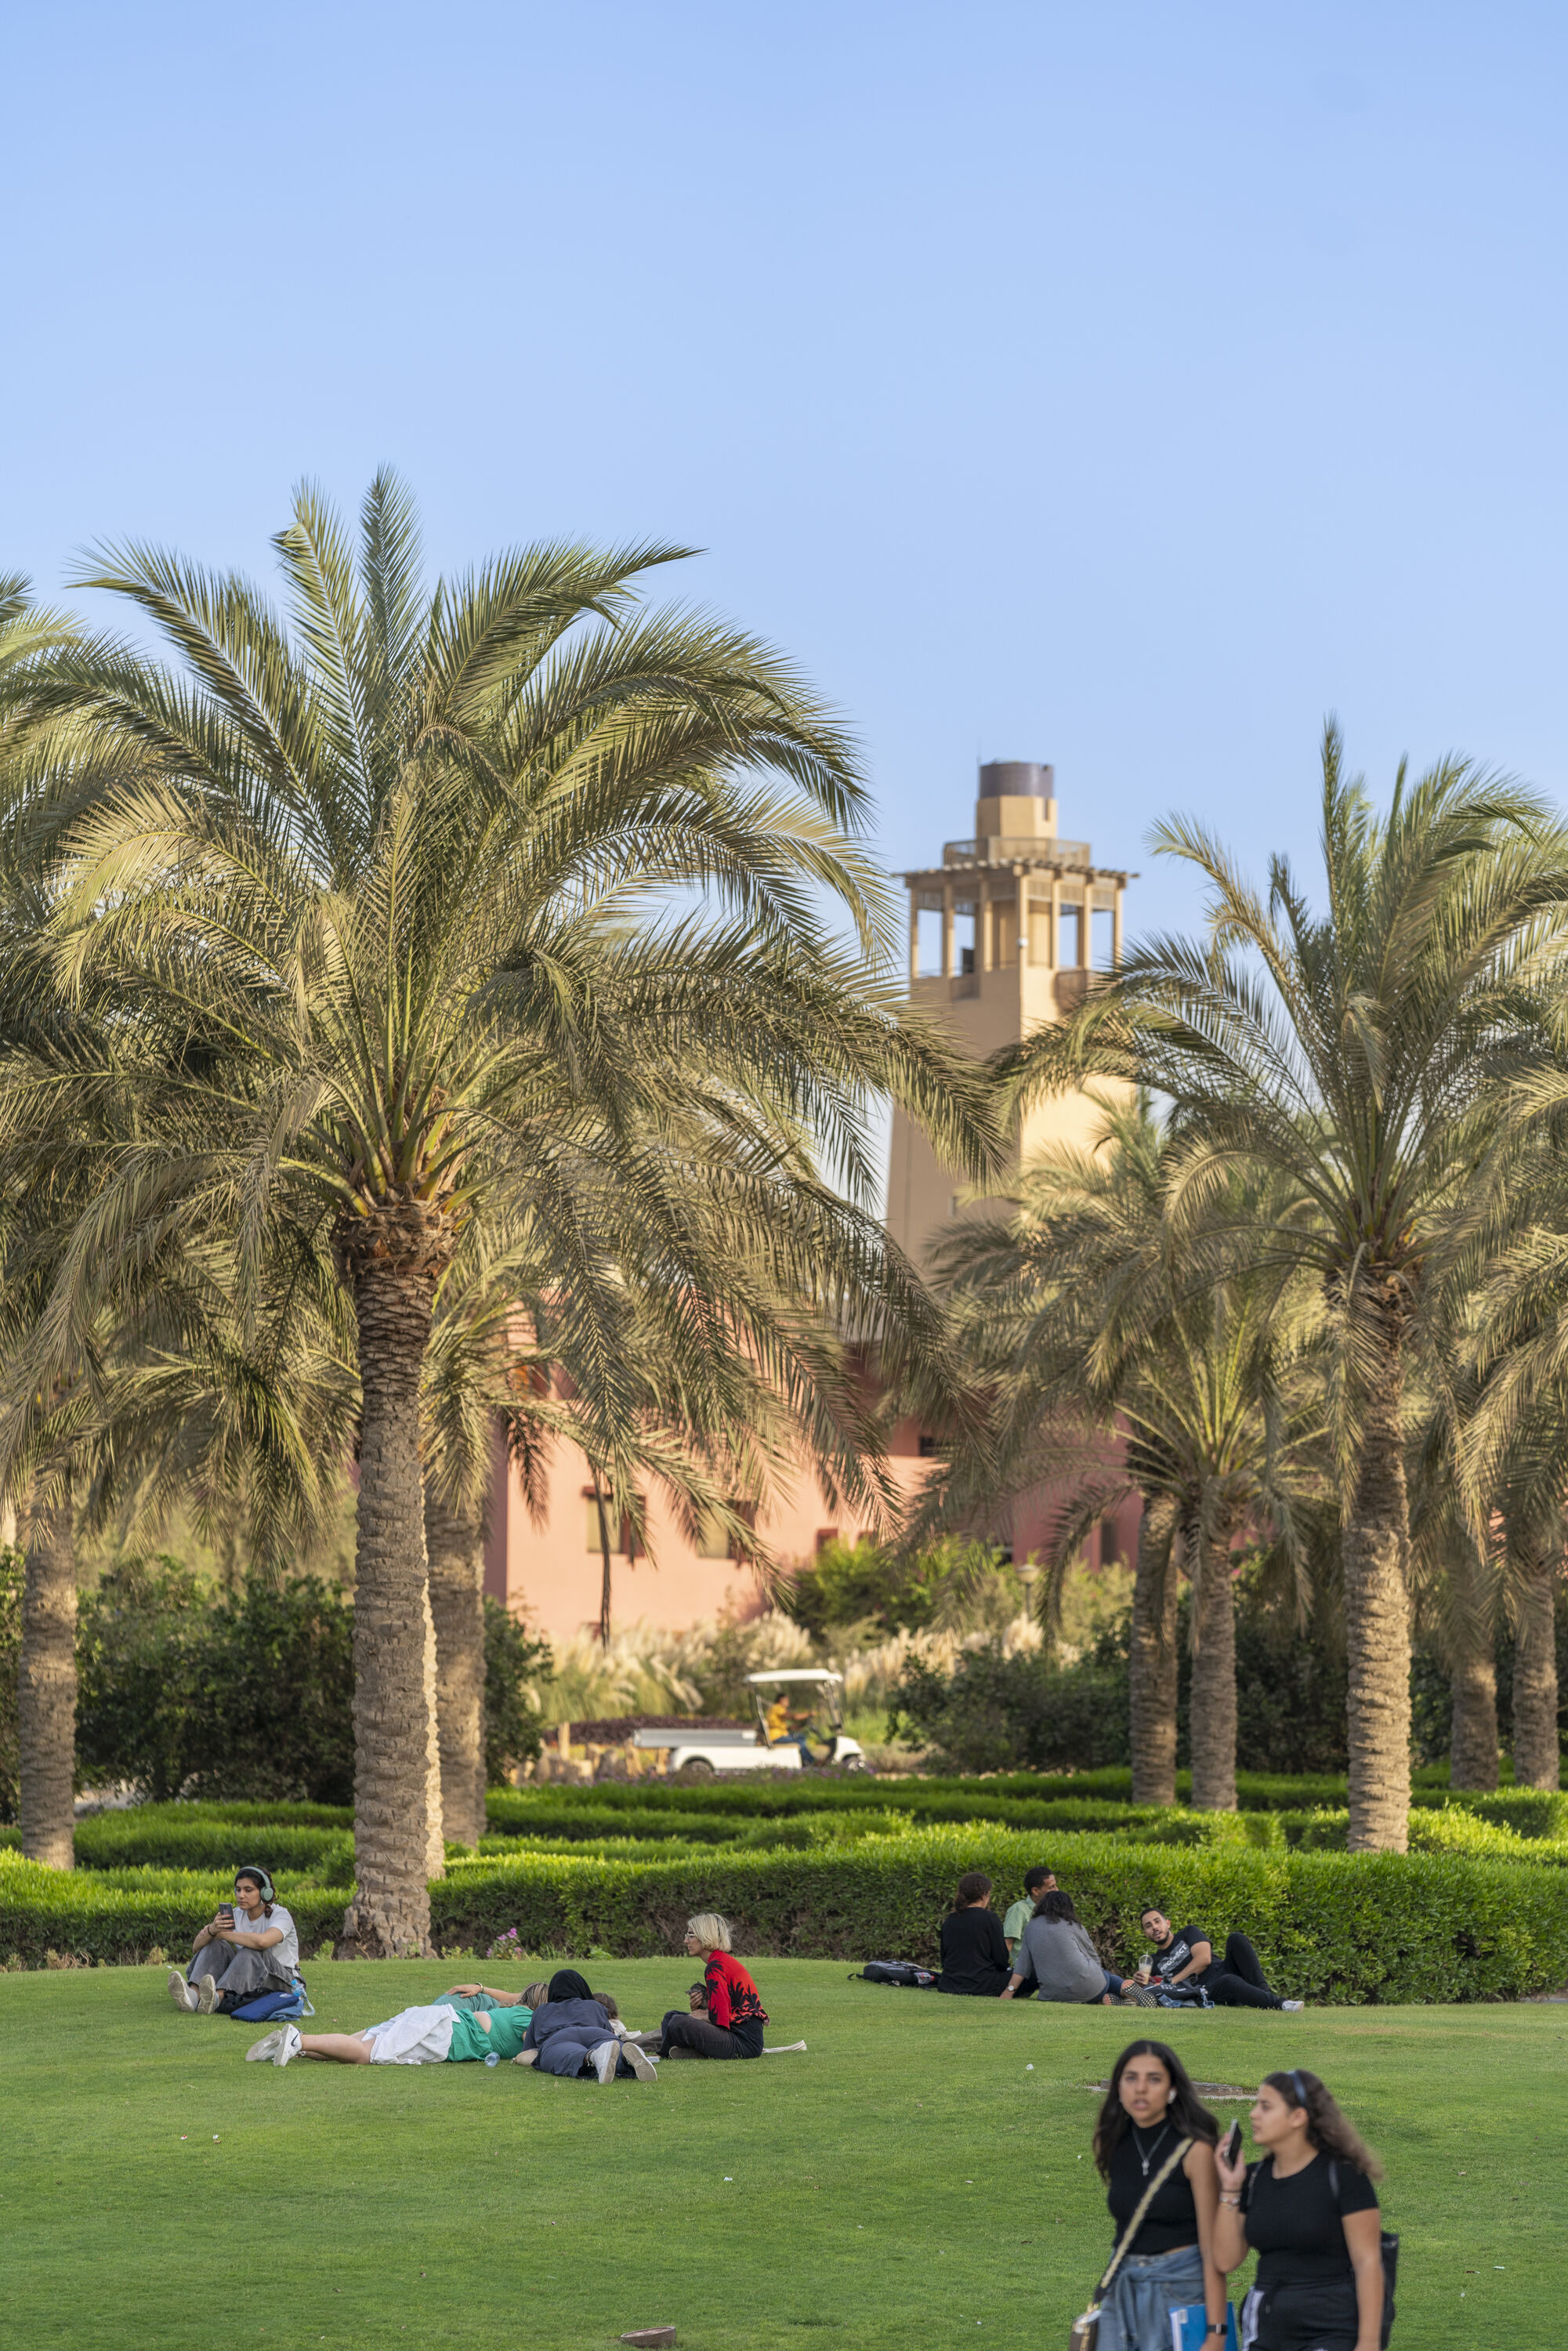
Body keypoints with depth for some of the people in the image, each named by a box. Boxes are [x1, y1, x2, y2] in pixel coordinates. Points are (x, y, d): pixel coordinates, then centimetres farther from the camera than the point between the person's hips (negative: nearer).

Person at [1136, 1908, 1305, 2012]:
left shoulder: (1188, 1934, 17)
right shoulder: (1153, 1962, 23)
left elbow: (1204, 1959, -1)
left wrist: (1172, 1981, -6)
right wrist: (1140, 1981, -9)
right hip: (1210, 1992, -1)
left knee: (1236, 1939, -27)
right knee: (1228, 1982, -40)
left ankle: (1264, 1990, -34)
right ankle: (1277, 2003, -45)